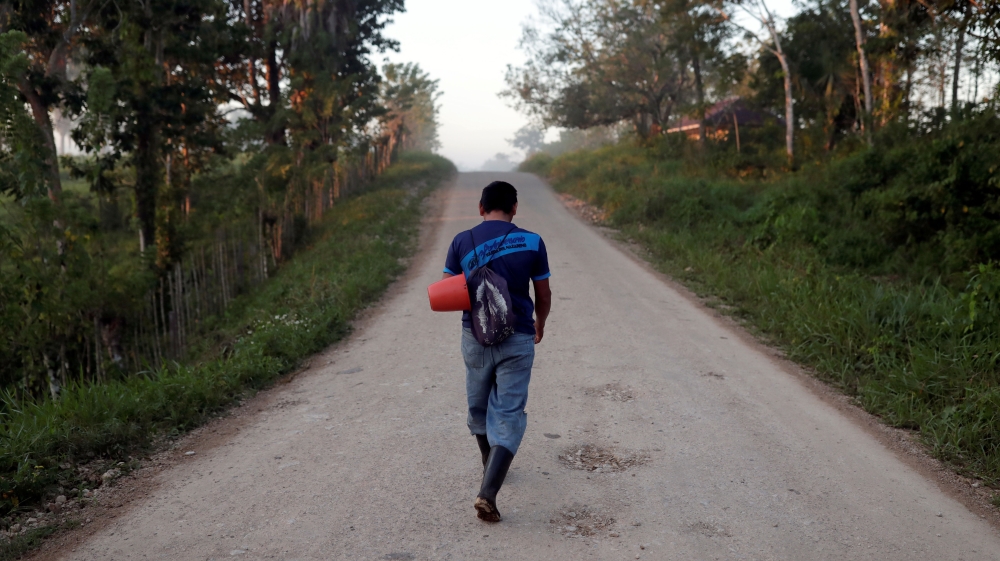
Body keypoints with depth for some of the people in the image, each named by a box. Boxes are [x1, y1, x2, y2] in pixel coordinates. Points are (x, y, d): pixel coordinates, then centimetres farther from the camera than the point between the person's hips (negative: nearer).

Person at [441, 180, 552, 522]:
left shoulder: (462, 242, -2)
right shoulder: (531, 242, -4)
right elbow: (543, 296, 3)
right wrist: (539, 325, 22)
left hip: (475, 337, 2)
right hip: (517, 339, -2)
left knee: (479, 407, 21)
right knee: (509, 414, 1)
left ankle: (491, 467, 41)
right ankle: (488, 492, -11)